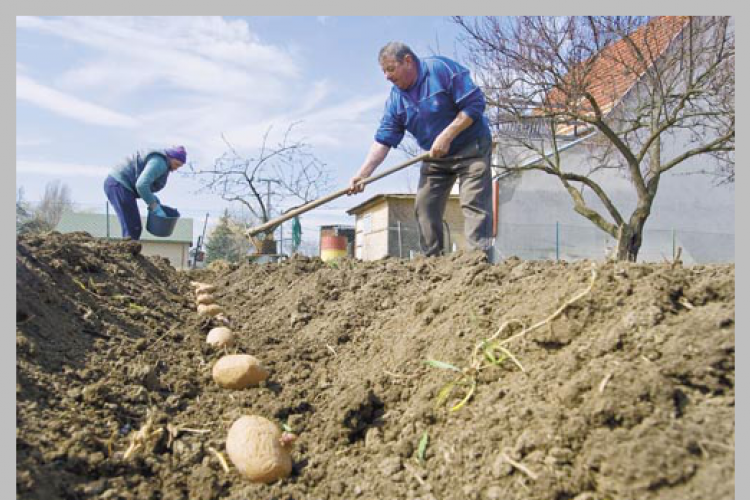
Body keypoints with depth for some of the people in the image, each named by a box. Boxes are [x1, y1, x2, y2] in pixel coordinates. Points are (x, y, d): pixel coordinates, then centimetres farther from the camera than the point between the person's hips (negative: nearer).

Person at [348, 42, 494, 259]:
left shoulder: (441, 69, -16)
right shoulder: (395, 99, 1)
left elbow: (475, 103, -19)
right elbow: (383, 140, -5)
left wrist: (447, 136, -24)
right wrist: (362, 174, -17)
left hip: (470, 146, -6)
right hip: (435, 156, 7)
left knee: (474, 204, -16)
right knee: (425, 208, 1)